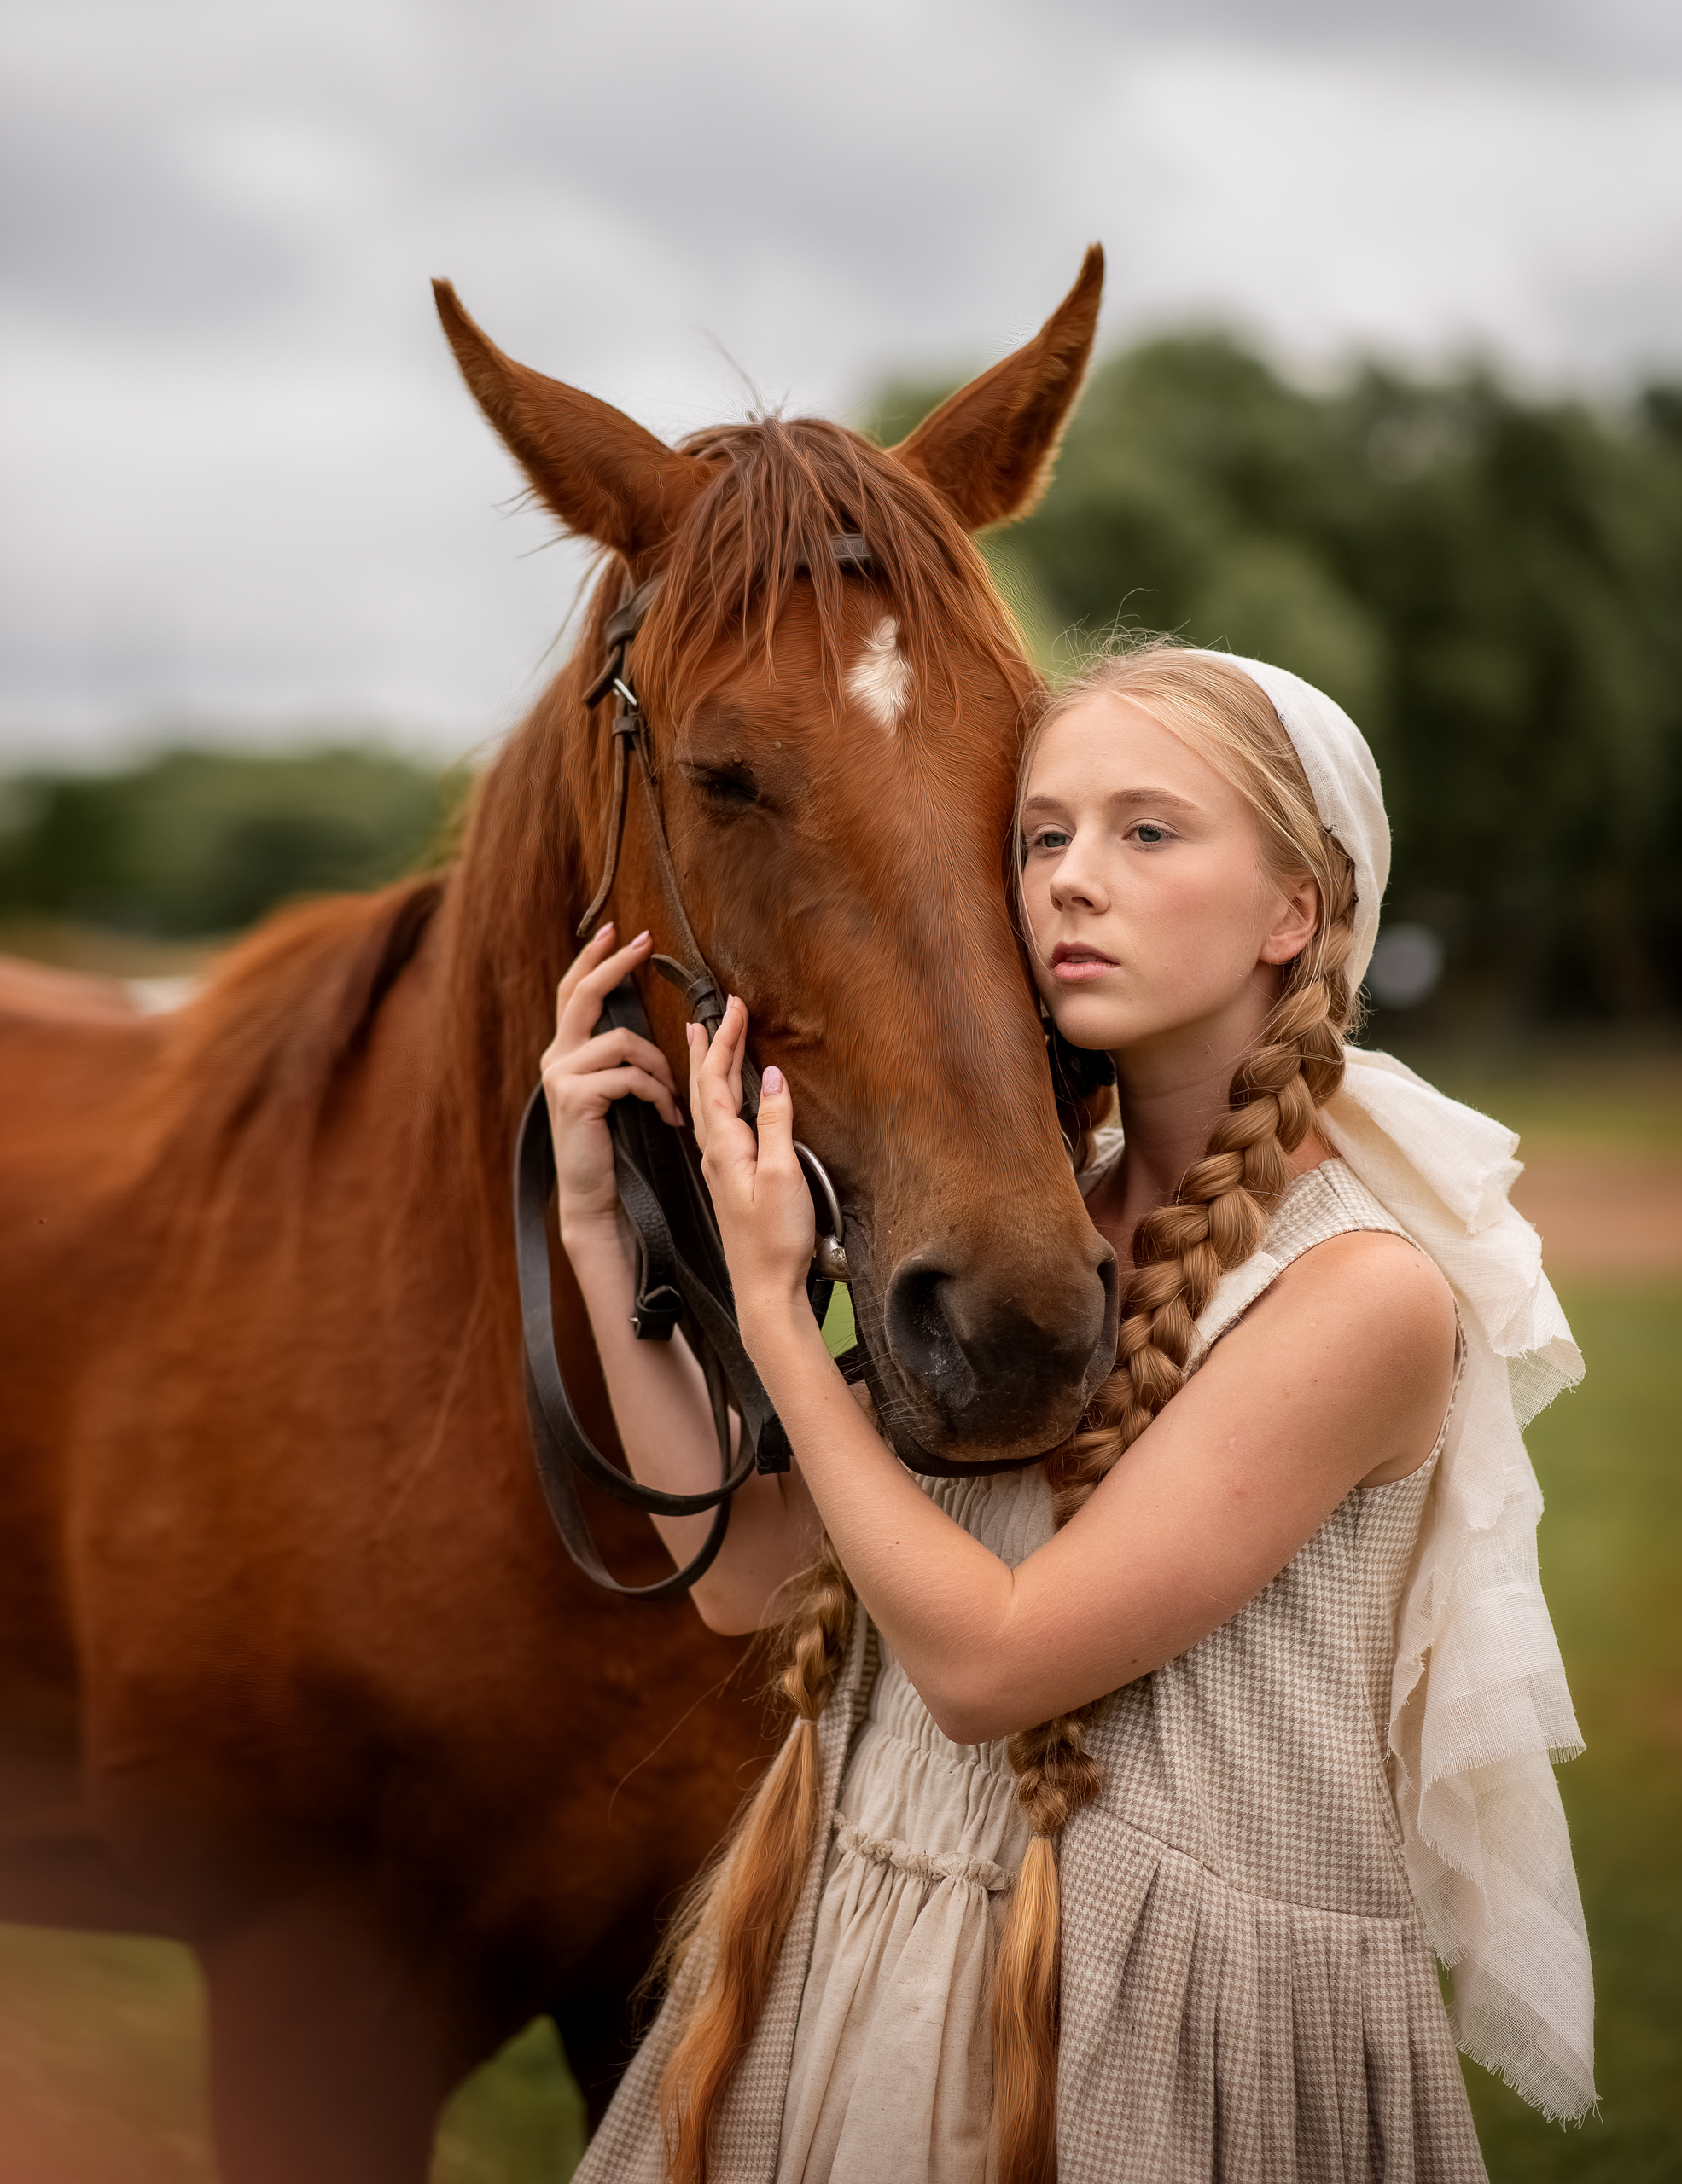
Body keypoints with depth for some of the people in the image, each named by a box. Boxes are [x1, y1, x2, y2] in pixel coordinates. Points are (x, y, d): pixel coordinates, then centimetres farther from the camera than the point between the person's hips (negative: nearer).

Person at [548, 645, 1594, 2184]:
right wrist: (601, 1219, -3)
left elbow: (980, 1660, -20)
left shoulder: (1367, 1288, -18)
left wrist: (767, 1294, -16)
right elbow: (744, 1568, 2)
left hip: (1171, 2031, -6)